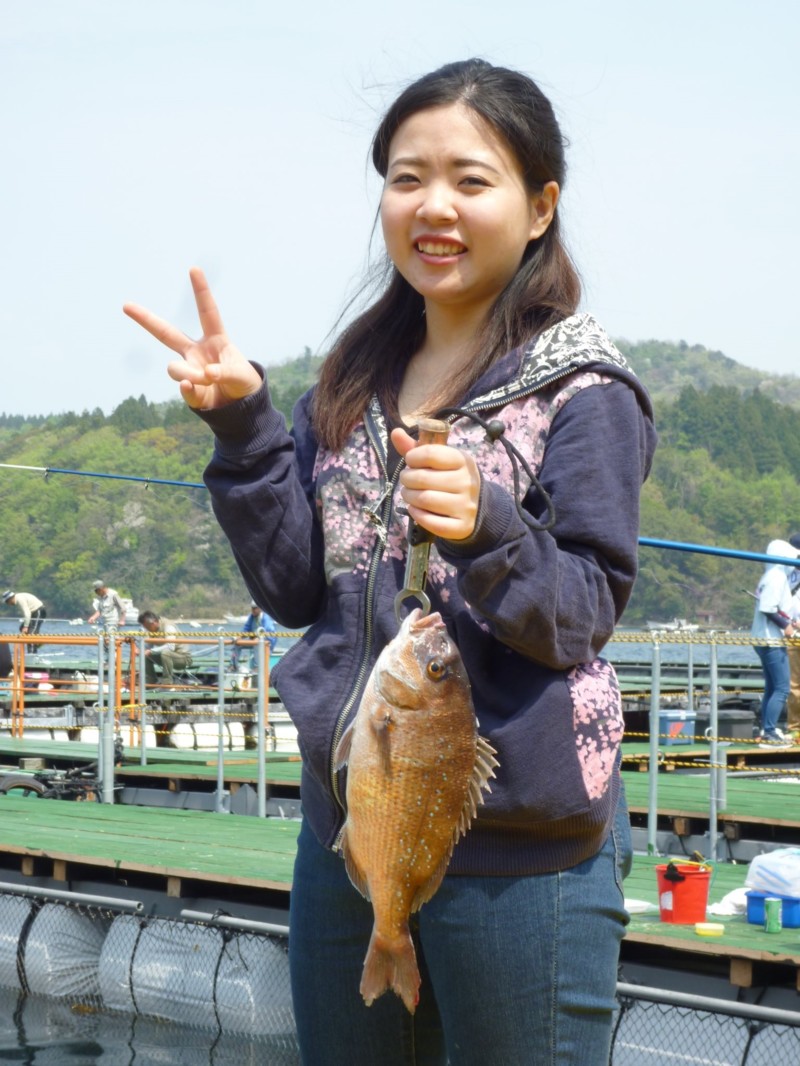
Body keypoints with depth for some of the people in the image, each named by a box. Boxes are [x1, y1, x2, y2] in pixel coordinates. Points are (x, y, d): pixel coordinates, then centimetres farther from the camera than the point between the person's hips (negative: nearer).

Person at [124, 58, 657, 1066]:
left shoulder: (582, 389, -8)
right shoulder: (353, 382, 10)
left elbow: (584, 615, -13)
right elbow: (295, 589, 6)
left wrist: (487, 529, -31)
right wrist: (241, 423, -5)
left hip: (517, 842, -6)